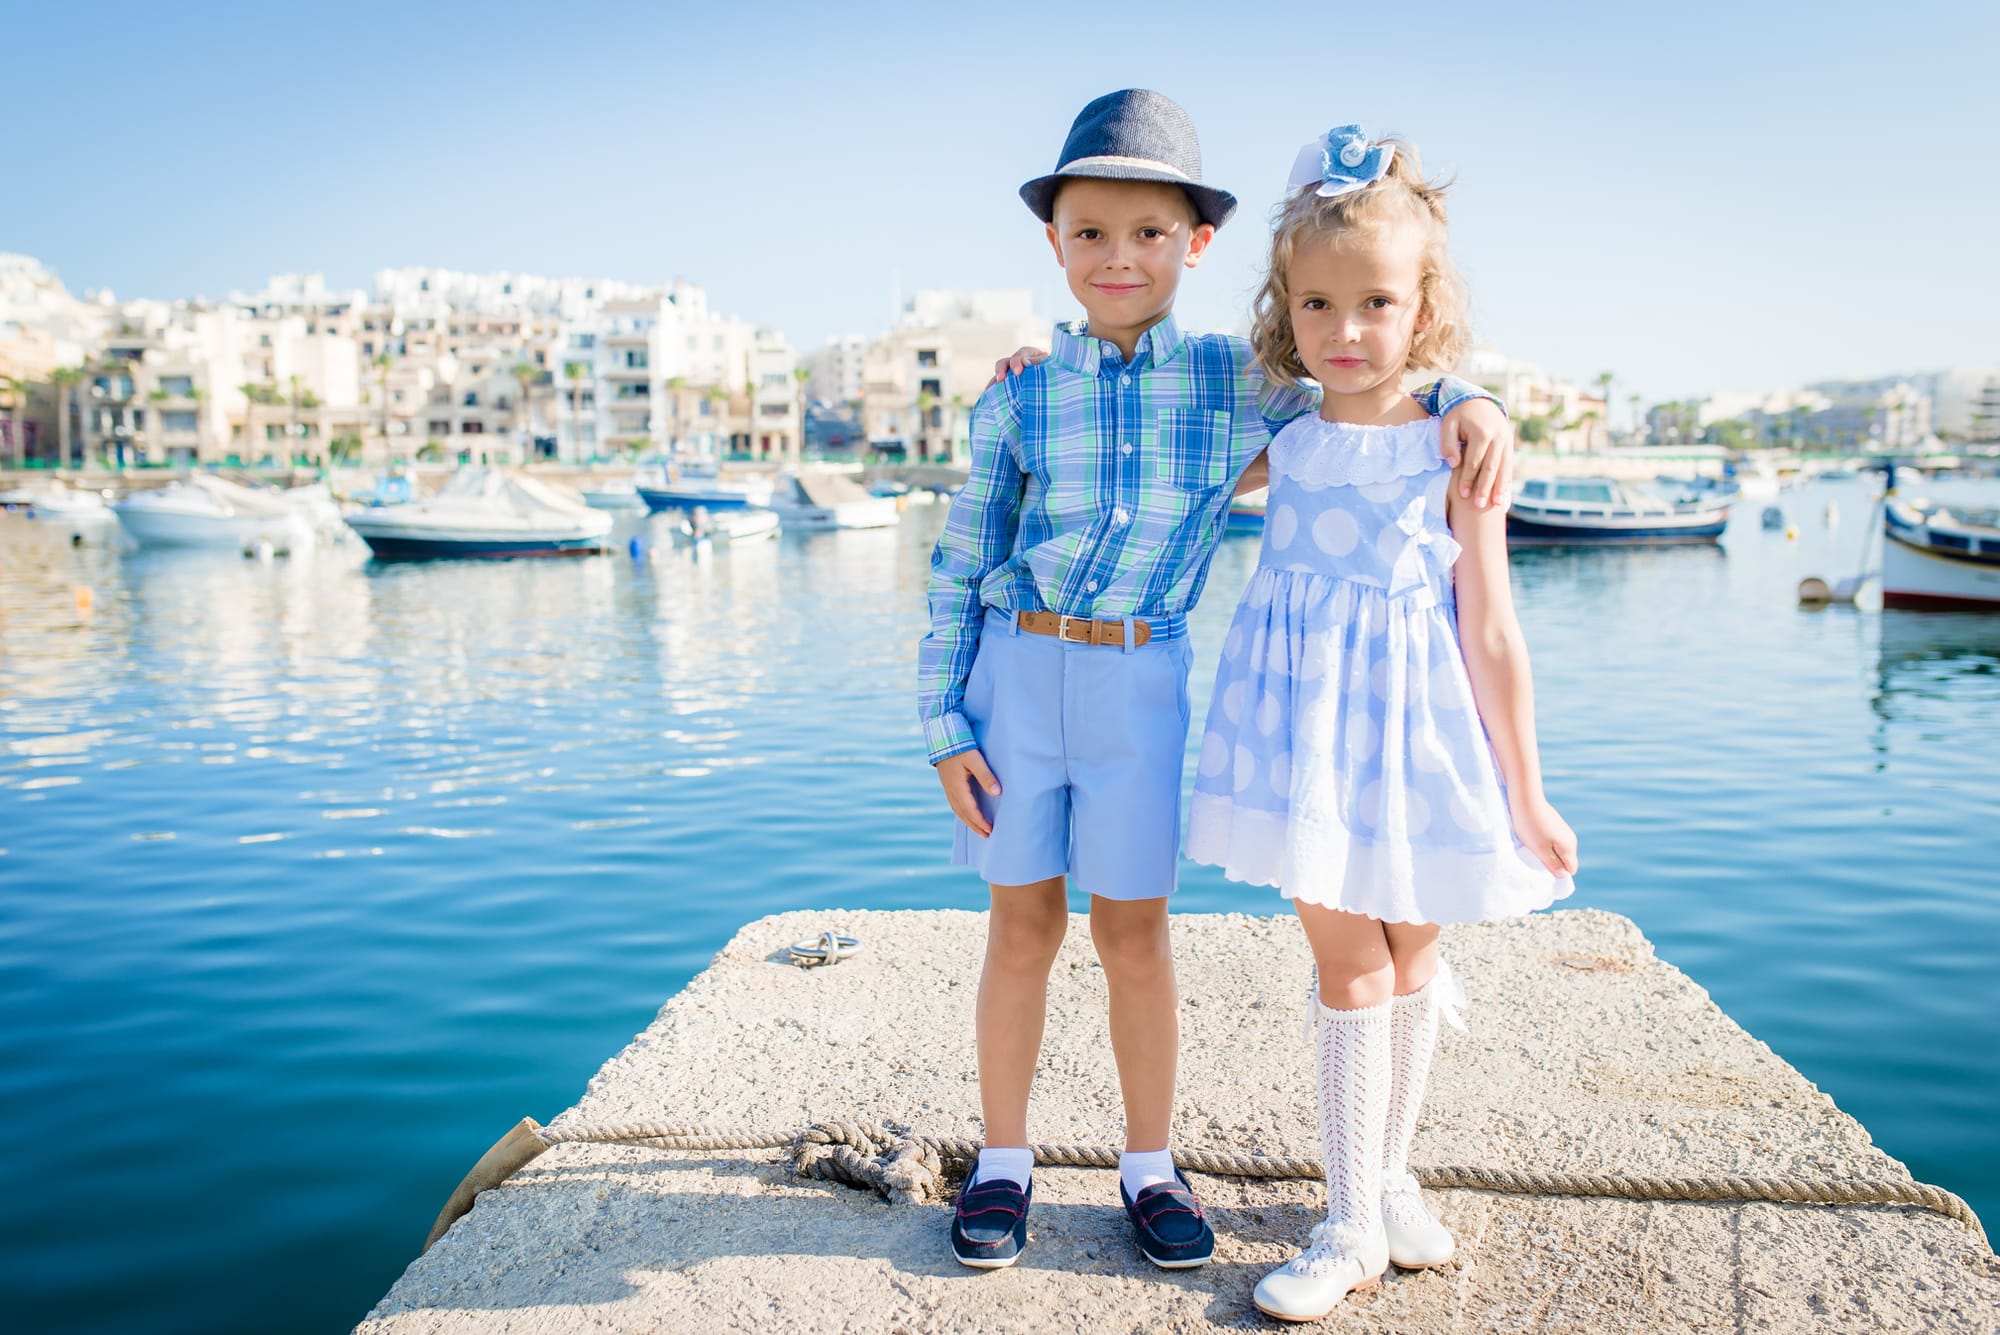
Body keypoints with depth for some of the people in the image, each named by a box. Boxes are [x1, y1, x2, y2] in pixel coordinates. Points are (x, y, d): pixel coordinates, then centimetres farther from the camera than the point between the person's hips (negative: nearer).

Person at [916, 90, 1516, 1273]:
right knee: (1023, 927, 9)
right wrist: (946, 725, -1)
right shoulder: (1019, 398, -1)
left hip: (1142, 683, 0)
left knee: (1134, 932, 9)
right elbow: (961, 568, 3)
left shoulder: (1236, 380, 0)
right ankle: (1004, 1162, 26)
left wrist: (1468, 398, -12)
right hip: (1016, 673, 0)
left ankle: (1150, 1165, 28)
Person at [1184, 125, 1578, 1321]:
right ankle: (1353, 1225, 14)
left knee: (1411, 955, 12)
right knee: (1349, 960, 3)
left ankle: (1390, 1177, 33)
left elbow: (1491, 634, -6)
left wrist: (1527, 795, -3)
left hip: (1414, 727, -1)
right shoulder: (1281, 442, 1)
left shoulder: (1455, 447, -8)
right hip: (1306, 726, 1)